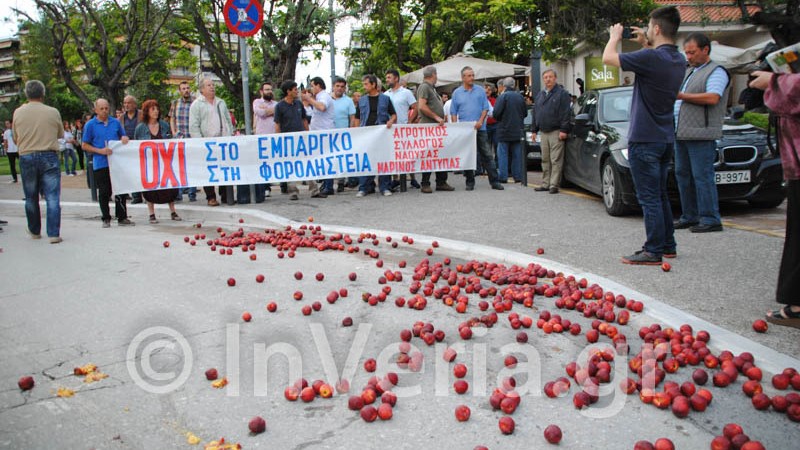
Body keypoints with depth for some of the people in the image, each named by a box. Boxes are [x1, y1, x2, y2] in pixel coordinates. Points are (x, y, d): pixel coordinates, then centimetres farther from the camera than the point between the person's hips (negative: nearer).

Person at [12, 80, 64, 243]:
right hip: (49, 156, -2)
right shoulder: (53, 112, -4)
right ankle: (54, 234, -8)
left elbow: (15, 138, 10)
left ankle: (34, 231, 28)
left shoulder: (18, 112, 1)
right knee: (53, 197, -2)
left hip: (26, 157, 2)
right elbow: (60, 134, 10)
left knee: (31, 198, 15)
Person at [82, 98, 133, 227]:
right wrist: (100, 151, -12)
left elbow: (123, 137, 21)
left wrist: (124, 138, -4)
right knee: (104, 192, 2)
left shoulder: (116, 122, 11)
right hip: (101, 164, -3)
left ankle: (122, 217, 12)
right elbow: (85, 146, 3)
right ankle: (106, 219, 13)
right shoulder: (90, 125, 2)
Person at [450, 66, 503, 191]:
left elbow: (485, 108, 5)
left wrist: (480, 121, -11)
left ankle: (494, 181, 3)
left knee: (487, 155, 0)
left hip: (480, 128, 0)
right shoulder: (457, 93, 6)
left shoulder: (480, 91, 7)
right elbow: (453, 112, 6)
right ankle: (470, 181, 13)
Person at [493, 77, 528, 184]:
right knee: (517, 154, 9)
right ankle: (518, 176, 11)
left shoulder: (502, 96, -12)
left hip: (505, 130, -5)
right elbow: (525, 113, 12)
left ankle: (503, 176, -3)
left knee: (503, 154, 0)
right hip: (518, 131, 5)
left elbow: (496, 113, -16)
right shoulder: (520, 97, 6)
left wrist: (499, 119, 4)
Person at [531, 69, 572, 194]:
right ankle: (545, 184, 14)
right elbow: (535, 113, 22)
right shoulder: (539, 95, 18)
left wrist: (564, 130, -16)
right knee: (545, 160, 9)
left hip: (556, 132, -7)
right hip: (543, 132, 7)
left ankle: (554, 185, -6)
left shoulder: (562, 93, -3)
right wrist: (534, 130, 17)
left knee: (556, 160, -7)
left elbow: (566, 113, -10)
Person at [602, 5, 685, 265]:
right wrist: (645, 45, 24)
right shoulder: (678, 60, 7)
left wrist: (615, 36, 9)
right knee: (660, 195, 17)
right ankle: (668, 246, 25)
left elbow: (608, 58, -10)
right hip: (665, 138, 9)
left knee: (649, 198, -5)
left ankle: (653, 252, -1)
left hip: (645, 139, -9)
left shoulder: (650, 57, -19)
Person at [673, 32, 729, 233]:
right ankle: (689, 216, 17)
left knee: (702, 176, -9)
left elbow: (712, 98, -18)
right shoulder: (688, 71, 23)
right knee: (682, 175, 9)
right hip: (680, 133, 9)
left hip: (701, 135, -9)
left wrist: (682, 96, -14)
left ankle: (710, 219, -5)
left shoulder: (716, 72, -3)